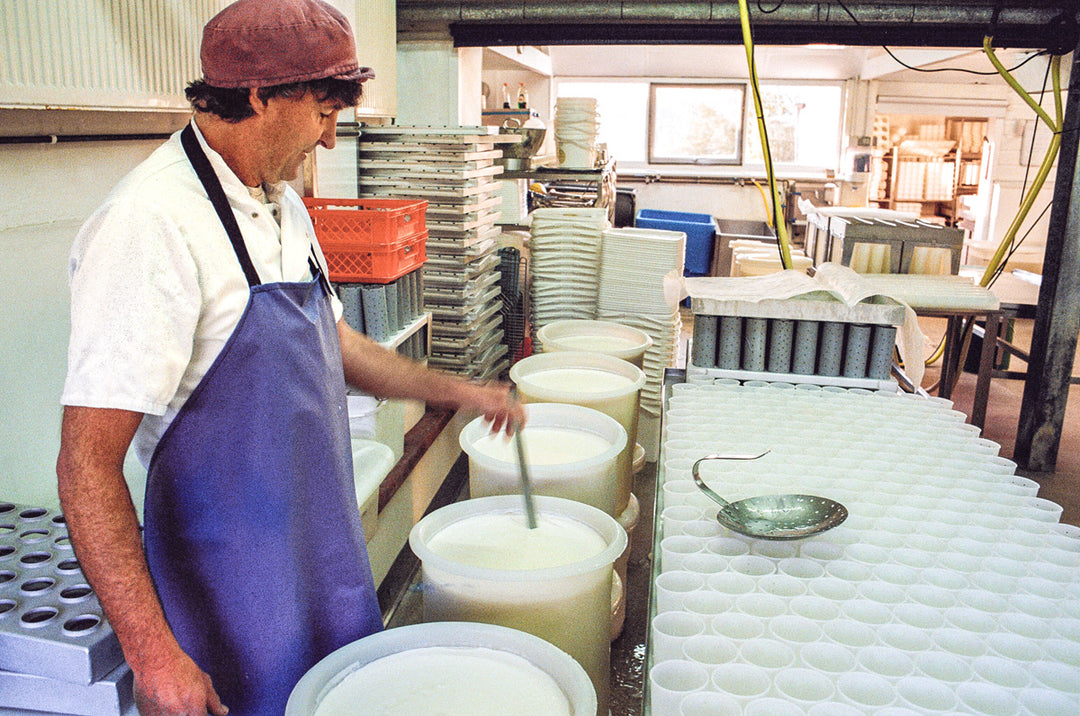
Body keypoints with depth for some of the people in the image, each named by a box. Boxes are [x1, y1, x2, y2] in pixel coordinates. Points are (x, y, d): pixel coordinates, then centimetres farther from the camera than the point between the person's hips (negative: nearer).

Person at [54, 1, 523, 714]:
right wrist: (153, 655, -23)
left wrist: (455, 389, 13)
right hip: (236, 584, -8)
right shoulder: (151, 223, -23)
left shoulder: (283, 205, 5)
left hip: (325, 547, 8)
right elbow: (87, 464, -23)